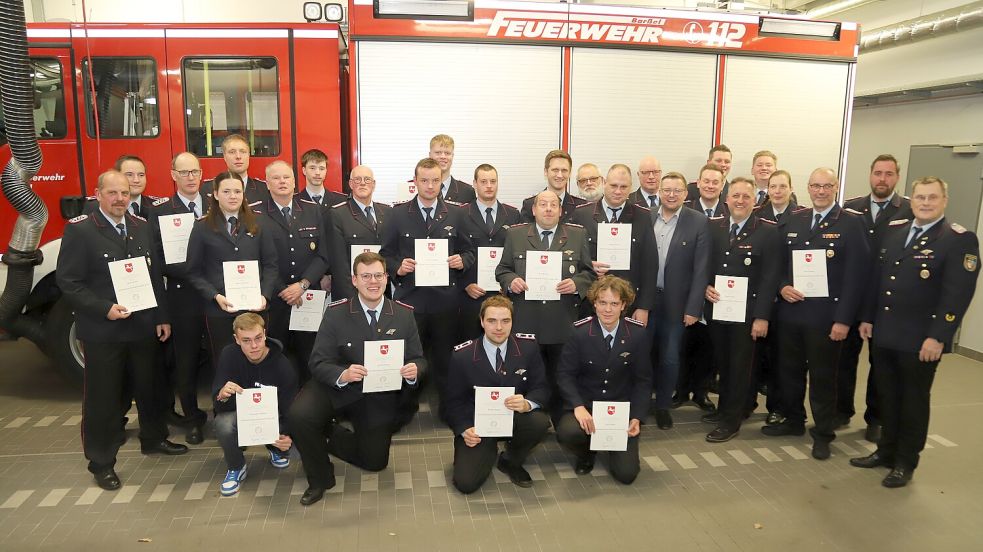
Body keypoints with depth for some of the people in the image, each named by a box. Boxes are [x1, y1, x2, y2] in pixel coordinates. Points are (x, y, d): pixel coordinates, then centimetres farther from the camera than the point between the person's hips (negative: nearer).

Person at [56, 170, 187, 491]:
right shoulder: (79, 230, -8)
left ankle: (153, 438, 37)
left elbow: (155, 275, 9)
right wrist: (105, 309, -20)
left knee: (148, 386, 18)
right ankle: (101, 462, 19)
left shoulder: (142, 227, 7)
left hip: (142, 326, 5)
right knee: (102, 397, 5)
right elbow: (68, 281, -11)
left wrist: (162, 317, 7)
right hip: (102, 330, -5)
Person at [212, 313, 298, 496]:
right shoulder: (229, 356, -19)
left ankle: (276, 450, 14)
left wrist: (287, 437, -40)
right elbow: (218, 404, -19)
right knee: (223, 423, -33)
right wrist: (222, 396, -45)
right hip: (240, 414, 0)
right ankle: (235, 468, -3)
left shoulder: (284, 367, -23)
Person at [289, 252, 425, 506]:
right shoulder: (336, 313, -13)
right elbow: (318, 363, -14)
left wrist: (414, 370, -28)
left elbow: (418, 359, -3)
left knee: (375, 462, 9)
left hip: (381, 396, 2)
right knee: (298, 415, -30)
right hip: (338, 388, -2)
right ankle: (320, 479, -1)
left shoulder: (404, 314, -7)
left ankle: (332, 436, 38)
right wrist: (342, 375, -36)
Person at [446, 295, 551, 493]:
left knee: (540, 422, -32)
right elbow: (455, 401, -2)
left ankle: (510, 461, 2)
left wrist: (527, 404, -28)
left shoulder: (528, 346, -7)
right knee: (466, 483, -20)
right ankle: (489, 452, 16)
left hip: (515, 418, 2)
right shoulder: (462, 355, -11)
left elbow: (541, 388, -4)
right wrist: (465, 429, -20)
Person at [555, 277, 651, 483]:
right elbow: (565, 373, -6)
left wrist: (637, 418, -10)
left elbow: (643, 380, 1)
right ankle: (587, 453, 7)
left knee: (626, 473, -10)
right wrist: (578, 406, -22)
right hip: (585, 405, -1)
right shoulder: (580, 331, -11)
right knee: (567, 433, -32)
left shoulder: (638, 334, -7)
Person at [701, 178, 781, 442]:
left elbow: (770, 276, -10)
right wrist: (706, 286, -8)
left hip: (747, 312, -4)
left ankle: (731, 421, 16)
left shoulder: (768, 231, -7)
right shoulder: (714, 226, 5)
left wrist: (762, 316, -14)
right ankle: (725, 408, 32)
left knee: (740, 366, 5)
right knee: (722, 363, 15)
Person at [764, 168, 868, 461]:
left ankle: (823, 433, 22)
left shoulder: (851, 223, -6)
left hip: (825, 316, -4)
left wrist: (843, 319, -14)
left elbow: (855, 275, -10)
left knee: (823, 377, 6)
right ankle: (793, 420, 34)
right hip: (790, 311, 5)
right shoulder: (794, 220, 9)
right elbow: (779, 262, 14)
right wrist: (782, 287, -6)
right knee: (789, 371, 15)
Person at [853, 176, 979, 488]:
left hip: (921, 340, -5)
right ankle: (886, 451, 31)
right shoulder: (893, 230, 9)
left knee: (914, 401, 9)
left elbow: (958, 294, -16)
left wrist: (938, 337, -20)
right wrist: (868, 318, 11)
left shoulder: (960, 240, -10)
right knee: (887, 397, 15)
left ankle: (905, 463, 23)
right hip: (884, 334, 5)